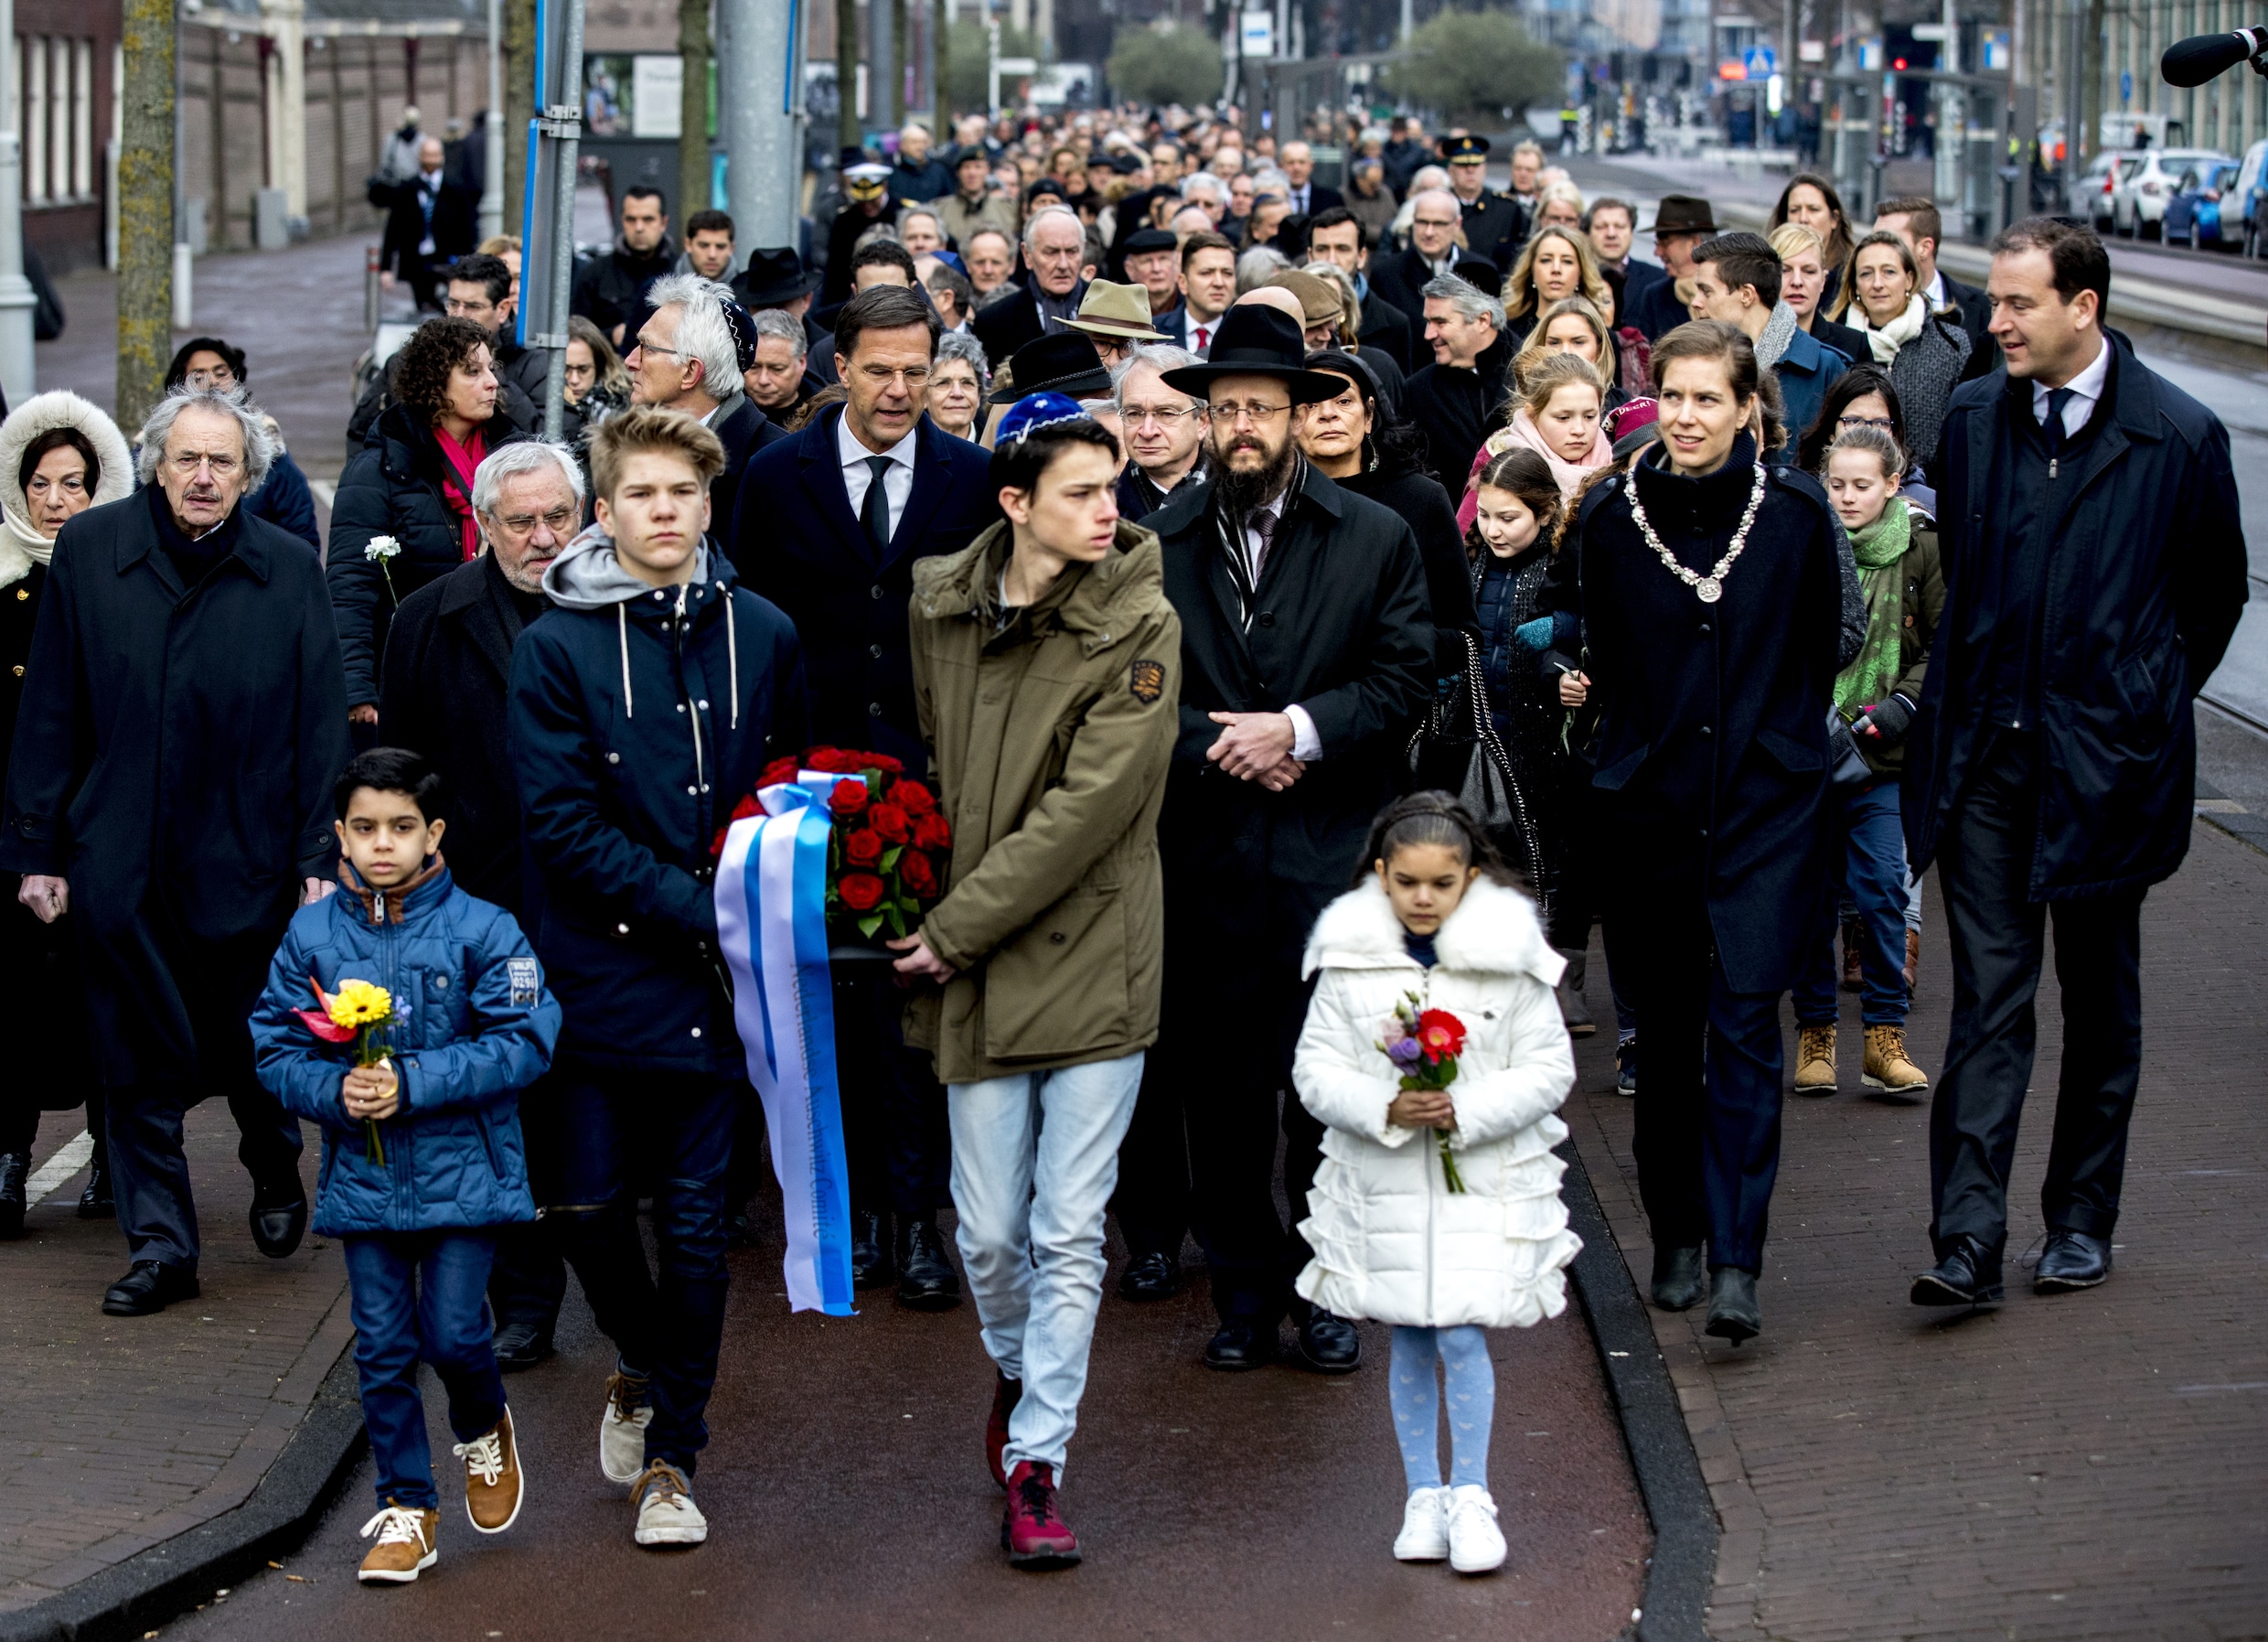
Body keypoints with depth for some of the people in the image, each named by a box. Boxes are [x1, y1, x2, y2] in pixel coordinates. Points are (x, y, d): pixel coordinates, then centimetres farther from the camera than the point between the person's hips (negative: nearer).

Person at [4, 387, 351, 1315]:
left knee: (252, 1053, 12)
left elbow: (320, 726, -1)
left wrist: (320, 857, -5)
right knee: (139, 1065, 5)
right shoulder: (89, 550, -2)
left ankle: (276, 1173, 41)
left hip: (245, 861, 0)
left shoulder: (288, 570, -3)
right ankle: (159, 1247, 14)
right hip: (120, 865, 0)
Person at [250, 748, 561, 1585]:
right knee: (383, 1346, 5)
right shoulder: (312, 935, 1)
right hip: (363, 1177, 3)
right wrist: (336, 1090, -17)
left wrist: (412, 1083, -20)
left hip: (462, 1172, -3)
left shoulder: (480, 929, -7)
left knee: (453, 1332, -5)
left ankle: (485, 1431, 29)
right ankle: (406, 1508, 18)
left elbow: (522, 1043, -13)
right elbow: (276, 1048, 4)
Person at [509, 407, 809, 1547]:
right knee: (589, 1206, 2)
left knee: (696, 1220, 2)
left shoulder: (761, 634, 4)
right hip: (601, 969, -1)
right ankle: (644, 1364, 32)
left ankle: (671, 1454, 14)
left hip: (717, 979, 1)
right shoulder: (558, 645, -3)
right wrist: (698, 908, -15)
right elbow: (562, 821, -9)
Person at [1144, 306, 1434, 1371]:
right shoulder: (1155, 546, 5)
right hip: (1205, 865, 1)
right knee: (1219, 1091, 6)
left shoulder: (1376, 541, 6)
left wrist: (1301, 728, -14)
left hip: (1332, 856, -1)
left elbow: (1403, 682, 0)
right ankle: (1244, 1292, 18)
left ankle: (1326, 1294, 13)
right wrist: (1216, 745, -12)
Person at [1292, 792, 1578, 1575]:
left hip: (1484, 1181, -2)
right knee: (1409, 1341, 11)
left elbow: (1548, 1070, -3)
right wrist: (1382, 1108, -19)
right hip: (1383, 1182, 2)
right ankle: (1422, 1495, 24)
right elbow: (1315, 1067, -1)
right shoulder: (1350, 960, -2)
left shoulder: (1510, 960, -5)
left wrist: (1467, 1111, -17)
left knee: (1461, 1335, -8)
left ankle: (1470, 1495, 7)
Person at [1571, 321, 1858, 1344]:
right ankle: (1677, 1238, 22)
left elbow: (1828, 643, 9)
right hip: (1653, 801, 2)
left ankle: (1736, 1259, -13)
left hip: (1768, 802, -2)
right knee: (1667, 1029, 8)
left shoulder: (1796, 511, -4)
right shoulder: (1610, 515, 0)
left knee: (1746, 1021, -11)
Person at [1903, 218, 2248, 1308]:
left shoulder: (2180, 437, -7)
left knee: (2100, 1000, 11)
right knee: (1987, 1001, -3)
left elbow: (2215, 594, 5)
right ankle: (1969, 1239, -7)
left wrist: (2145, 705, 9)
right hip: (1985, 755, 2)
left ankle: (2082, 1219, 24)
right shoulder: (1973, 418, 4)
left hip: (2104, 759, -2)